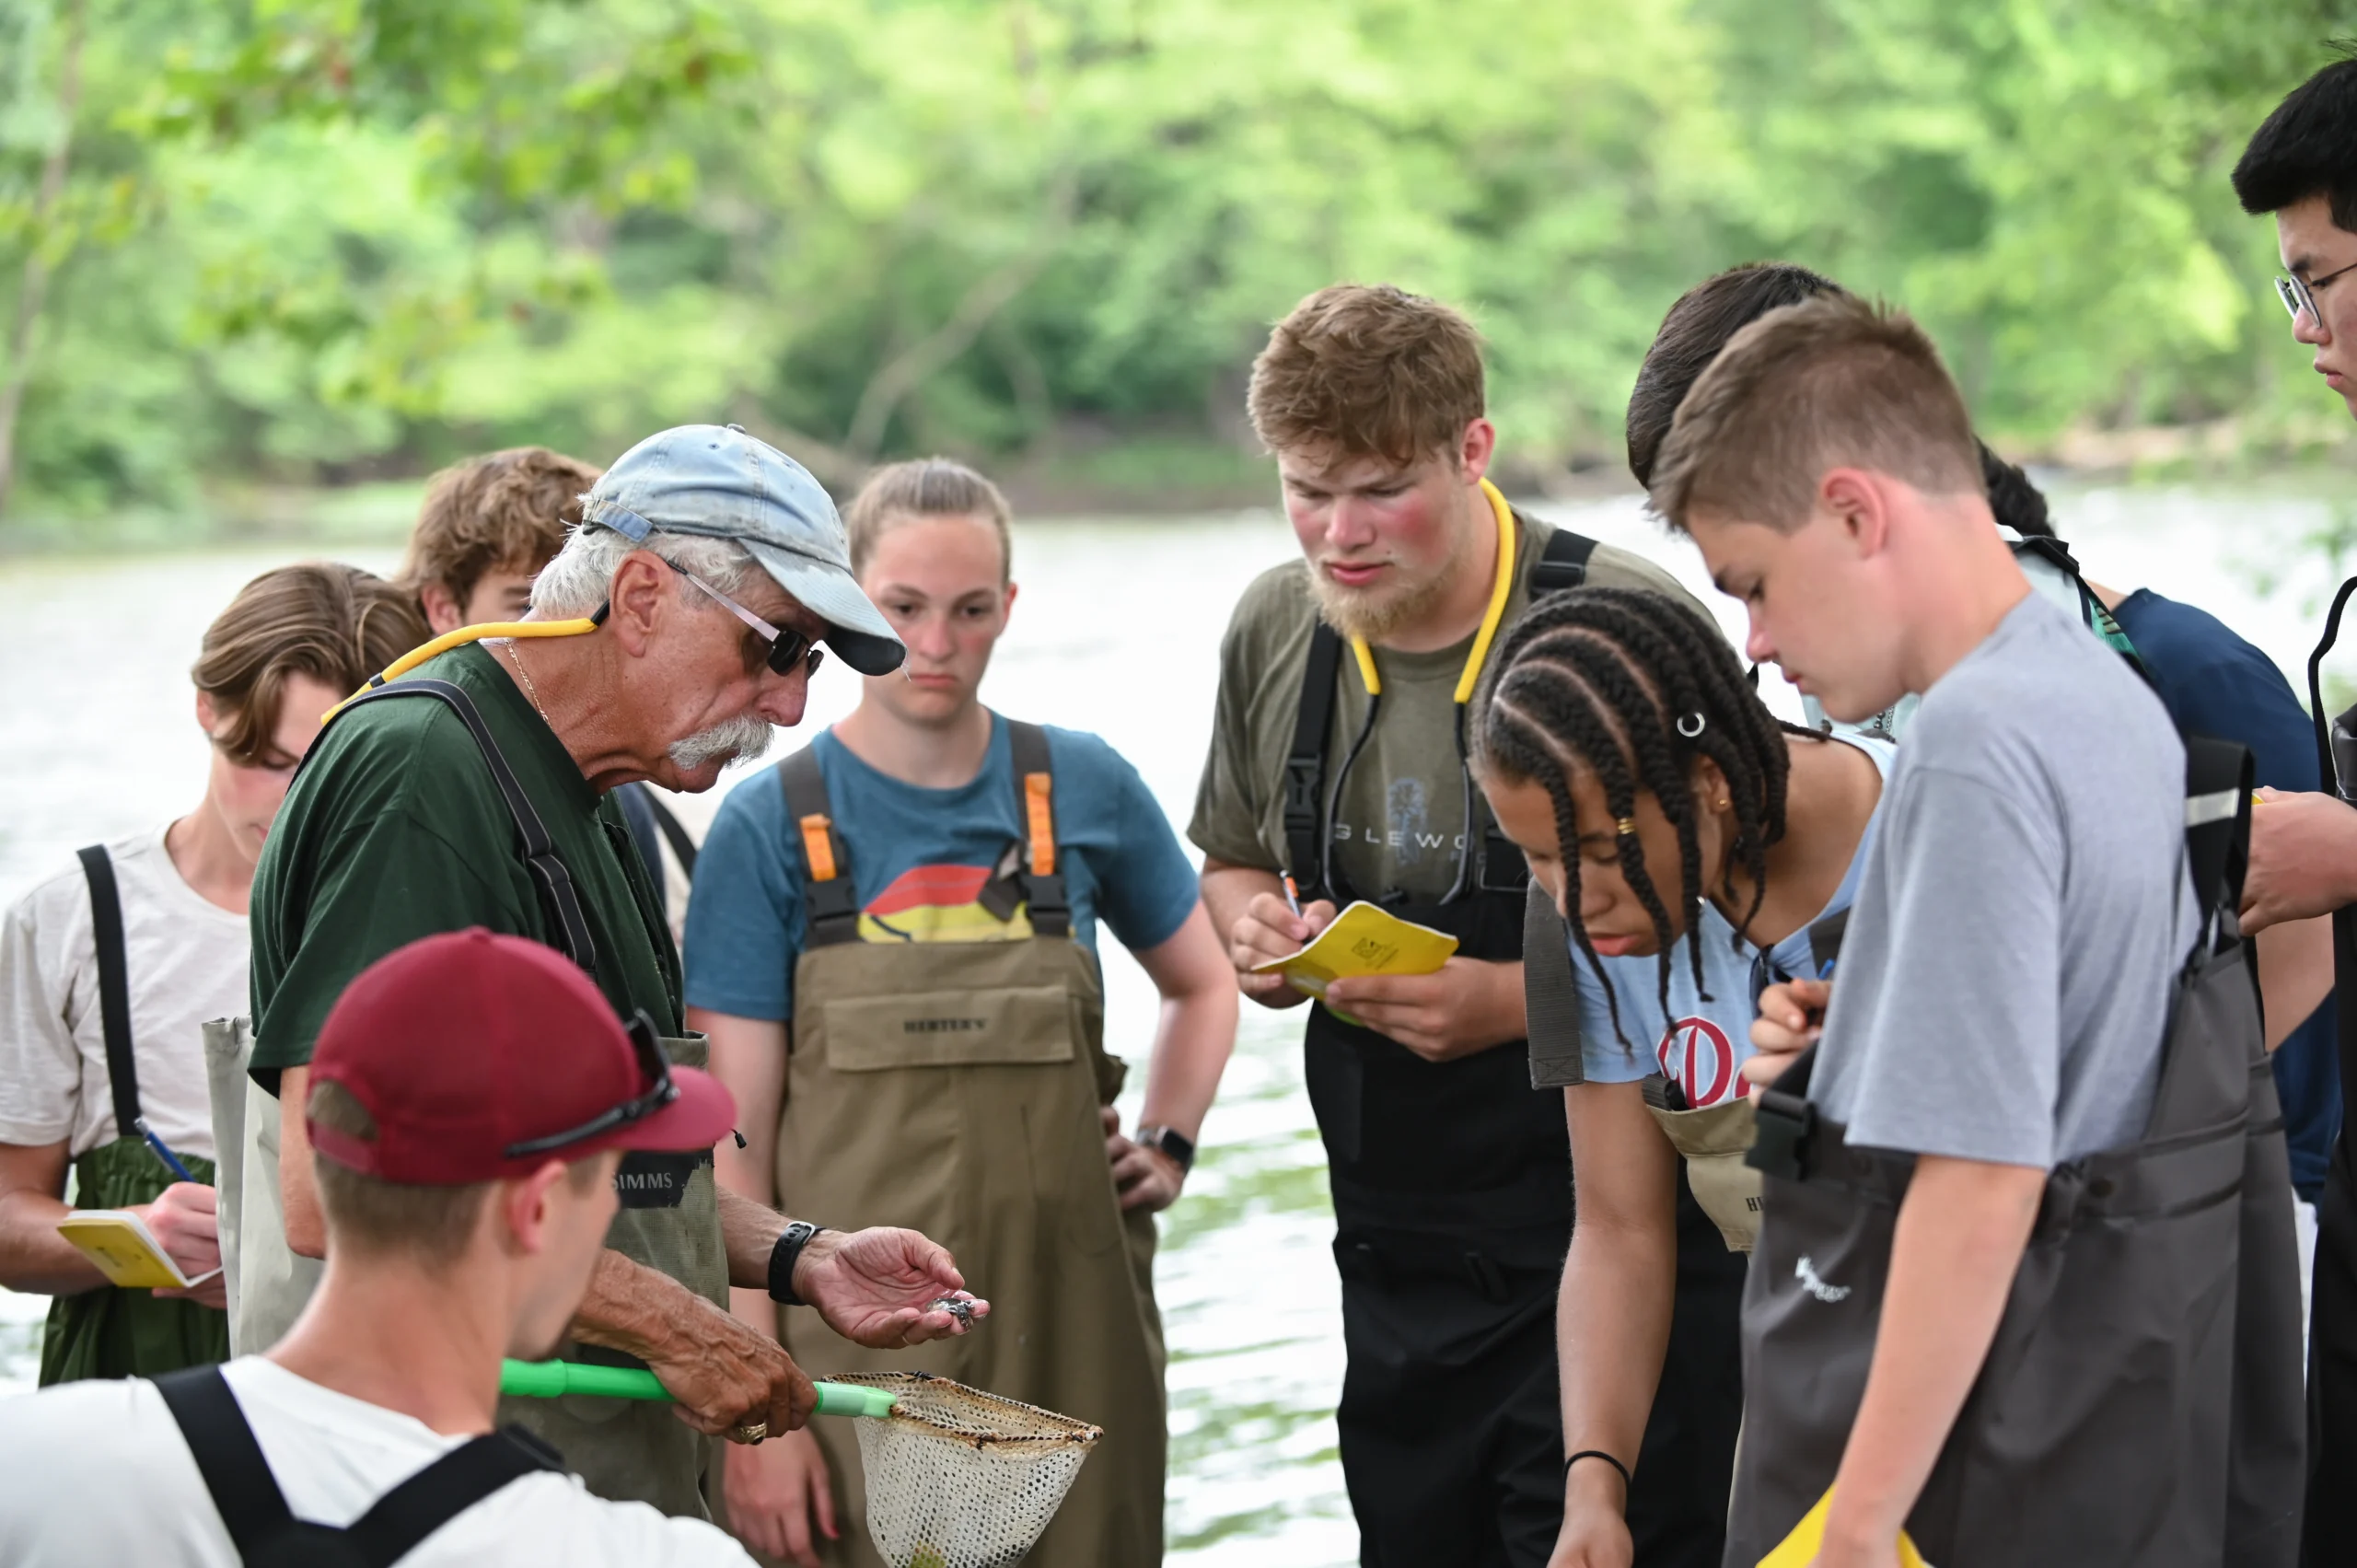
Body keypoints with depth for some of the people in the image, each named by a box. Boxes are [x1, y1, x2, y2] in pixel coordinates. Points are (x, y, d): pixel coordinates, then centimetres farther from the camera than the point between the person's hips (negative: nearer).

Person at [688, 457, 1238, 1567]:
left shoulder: (1082, 789, 4)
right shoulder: (771, 828, -3)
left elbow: (1203, 984, 23)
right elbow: (735, 1142, -5)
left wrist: (1167, 1145, 5)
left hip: (1067, 1339, 2)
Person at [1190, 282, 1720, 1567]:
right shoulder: (1275, 630, 6)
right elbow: (1229, 867, 22)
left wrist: (1515, 1001, -21)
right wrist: (1256, 934, 0)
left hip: (1599, 1246, -5)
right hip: (1397, 1255, 6)